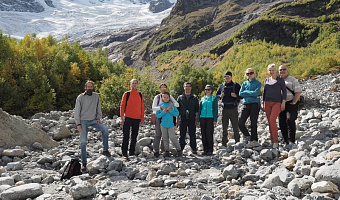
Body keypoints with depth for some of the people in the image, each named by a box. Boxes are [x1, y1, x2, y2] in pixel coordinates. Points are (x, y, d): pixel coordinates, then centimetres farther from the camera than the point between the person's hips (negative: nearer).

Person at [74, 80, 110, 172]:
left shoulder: (96, 96, 4)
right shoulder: (80, 97, -6)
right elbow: (77, 111, -6)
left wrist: (98, 118, -2)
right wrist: (78, 124, -11)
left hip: (93, 120, 3)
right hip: (83, 121, -3)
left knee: (105, 129, -21)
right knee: (83, 141, -3)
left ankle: (105, 150, -10)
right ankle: (84, 162, 5)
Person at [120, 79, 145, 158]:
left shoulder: (140, 95, 11)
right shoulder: (126, 94, 2)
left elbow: (142, 107, 13)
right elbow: (122, 106, -1)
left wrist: (142, 119, 9)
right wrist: (122, 117, -9)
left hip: (137, 119, 3)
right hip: (128, 118, -3)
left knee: (134, 137, 9)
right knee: (126, 136, -4)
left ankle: (132, 152, 18)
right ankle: (124, 153, 3)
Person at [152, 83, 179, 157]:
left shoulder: (169, 96, 6)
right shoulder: (157, 97, -1)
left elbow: (177, 104, -4)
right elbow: (153, 107, -11)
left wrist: (172, 104, -26)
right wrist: (161, 107, -27)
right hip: (158, 116, -3)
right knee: (158, 134, -9)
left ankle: (164, 149, 18)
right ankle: (156, 151, -6)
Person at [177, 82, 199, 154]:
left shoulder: (194, 98, 10)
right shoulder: (180, 97, 10)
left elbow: (197, 109, 8)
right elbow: (177, 109, 9)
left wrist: (196, 119, -1)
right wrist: (177, 119, 2)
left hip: (192, 119, 0)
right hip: (183, 119, 0)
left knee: (192, 135, 2)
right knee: (182, 135, 3)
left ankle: (194, 149, 9)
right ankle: (180, 149, 10)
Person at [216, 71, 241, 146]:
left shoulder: (236, 85, 2)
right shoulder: (222, 86, 12)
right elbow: (217, 94, 21)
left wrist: (236, 95, -16)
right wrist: (220, 96, 0)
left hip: (233, 108, -3)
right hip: (225, 108, 3)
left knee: (235, 126, -1)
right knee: (224, 127, 6)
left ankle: (237, 142, 8)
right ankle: (224, 143, 14)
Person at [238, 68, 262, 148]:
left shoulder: (258, 83, 7)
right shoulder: (244, 83, 17)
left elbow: (256, 93, -10)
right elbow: (240, 93, 3)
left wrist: (246, 92, -2)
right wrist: (251, 93, -3)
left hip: (255, 104, -4)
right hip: (246, 104, 4)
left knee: (253, 123, -4)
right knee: (240, 123, -5)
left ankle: (254, 140, 4)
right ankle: (248, 137, 13)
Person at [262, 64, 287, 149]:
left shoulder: (280, 80, 3)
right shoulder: (266, 80, 14)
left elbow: (284, 91, -1)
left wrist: (283, 102, -10)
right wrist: (263, 103, 13)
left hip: (277, 103, -4)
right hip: (268, 103, 5)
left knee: (272, 120, -19)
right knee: (270, 122, 4)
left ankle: (275, 141, -12)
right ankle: (272, 141, 13)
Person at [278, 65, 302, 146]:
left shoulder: (292, 80, 2)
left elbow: (298, 91, -5)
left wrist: (294, 102, -10)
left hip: (290, 104, -5)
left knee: (290, 121, -12)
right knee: (282, 123, 4)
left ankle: (291, 140, -8)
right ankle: (286, 140, 12)